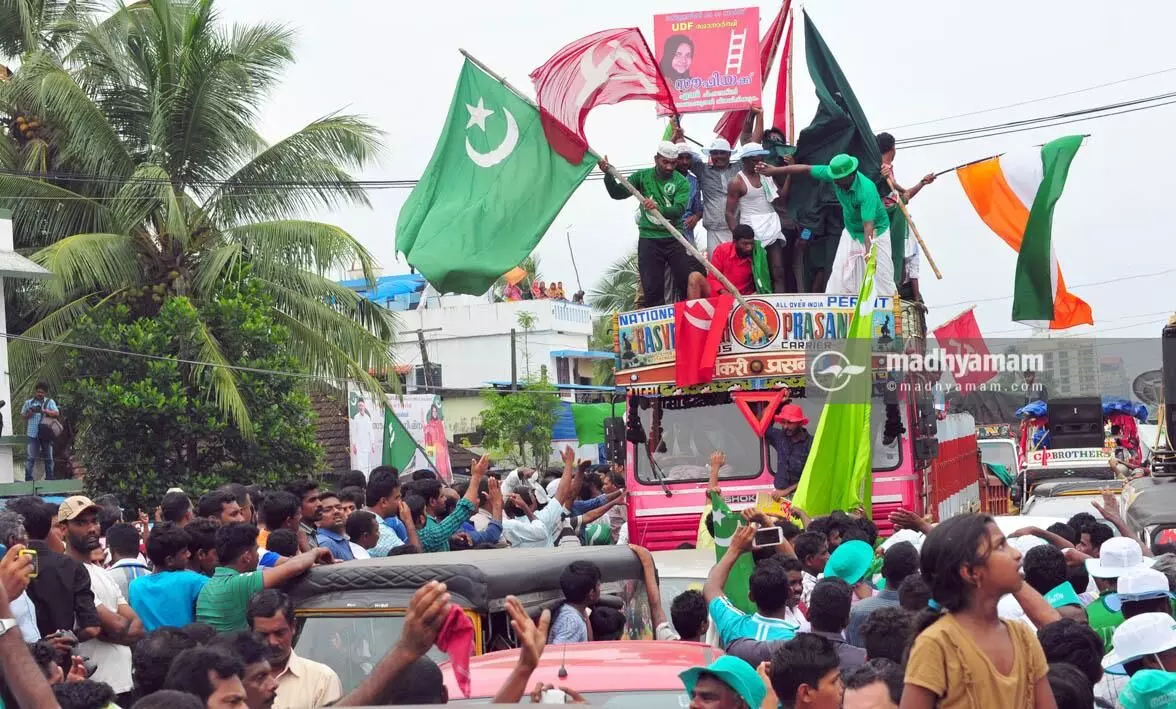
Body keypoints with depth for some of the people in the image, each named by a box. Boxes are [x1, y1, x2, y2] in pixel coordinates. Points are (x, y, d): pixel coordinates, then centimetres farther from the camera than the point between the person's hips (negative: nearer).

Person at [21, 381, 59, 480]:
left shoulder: (50, 402, 7)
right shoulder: (29, 403, 11)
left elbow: (56, 413, -8)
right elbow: (22, 415, 13)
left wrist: (44, 411, -22)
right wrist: (30, 413, -8)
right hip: (32, 434, 0)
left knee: (48, 458, 8)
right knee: (30, 457, -7)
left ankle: (49, 478, 17)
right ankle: (28, 478, -6)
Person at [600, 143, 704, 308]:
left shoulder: (681, 182, -2)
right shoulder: (643, 176, 5)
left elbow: (679, 210, -17)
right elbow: (617, 193, 2)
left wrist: (659, 209, -36)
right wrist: (608, 174, -15)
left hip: (674, 240, -1)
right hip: (649, 239, 1)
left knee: (689, 280, -7)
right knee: (652, 288, 0)